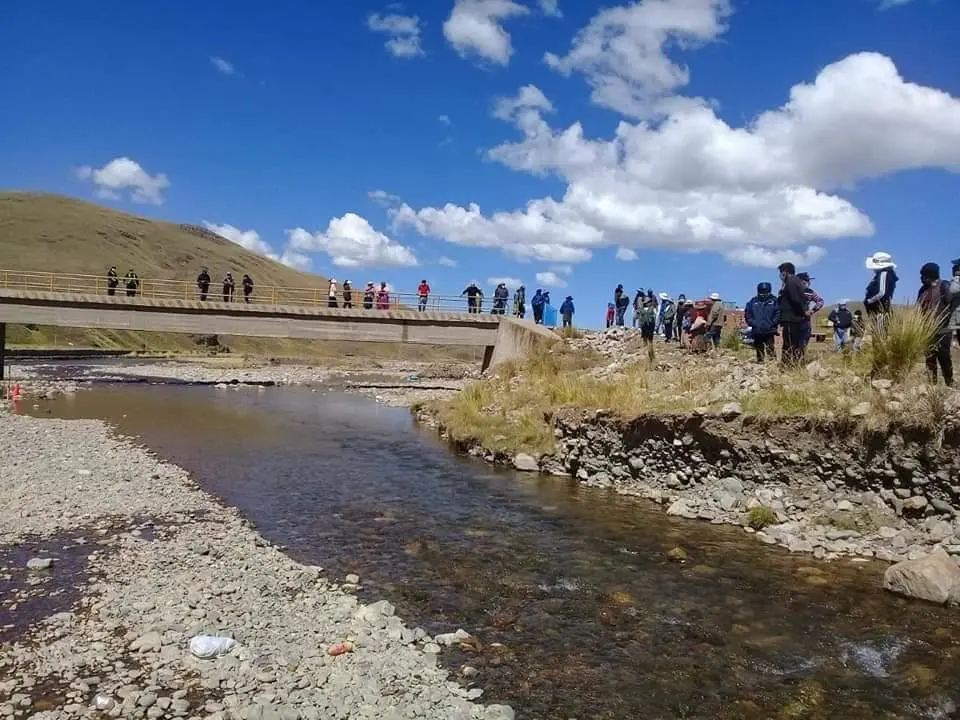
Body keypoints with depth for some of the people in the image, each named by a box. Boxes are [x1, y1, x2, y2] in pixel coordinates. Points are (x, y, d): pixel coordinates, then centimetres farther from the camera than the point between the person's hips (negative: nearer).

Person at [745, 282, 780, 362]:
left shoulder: (774, 301, 3)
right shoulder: (753, 301, 9)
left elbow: (778, 314, -2)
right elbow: (747, 314, 8)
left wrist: (772, 324, -11)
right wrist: (753, 323, -4)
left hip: (769, 331, -3)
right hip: (757, 331, 3)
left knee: (770, 349, -9)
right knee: (759, 349, 10)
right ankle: (760, 361, 18)